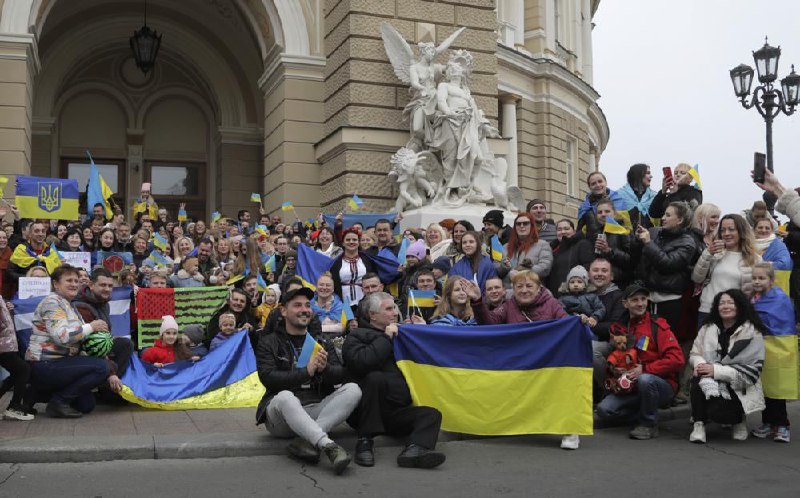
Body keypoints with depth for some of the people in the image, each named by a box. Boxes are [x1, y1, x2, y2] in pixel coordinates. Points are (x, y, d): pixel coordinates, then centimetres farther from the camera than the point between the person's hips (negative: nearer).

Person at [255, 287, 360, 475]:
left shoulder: (322, 344, 19)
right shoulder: (268, 344, 9)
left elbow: (342, 375, 4)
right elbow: (269, 378, -9)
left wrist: (325, 369, -19)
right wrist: (306, 372, -20)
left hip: (318, 411, 3)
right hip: (283, 413, -3)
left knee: (353, 389, -22)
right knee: (284, 396, -37)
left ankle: (305, 441, -34)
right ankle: (329, 446, -50)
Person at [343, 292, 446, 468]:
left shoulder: (402, 334, 25)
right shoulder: (357, 336, 5)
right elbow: (361, 363, -18)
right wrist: (386, 338, -8)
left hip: (397, 412, 5)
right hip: (365, 412, -5)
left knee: (432, 414, -19)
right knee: (375, 378, -32)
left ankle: (415, 449, -48)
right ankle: (365, 440, -26)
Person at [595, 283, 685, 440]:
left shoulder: (658, 326, -8)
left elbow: (677, 359, -17)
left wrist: (644, 369, -21)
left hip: (662, 386, -4)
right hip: (630, 386, 4)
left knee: (645, 380, -38)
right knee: (604, 410, -16)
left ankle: (649, 425, -14)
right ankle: (643, 414, 7)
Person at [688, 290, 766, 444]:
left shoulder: (752, 333, -8)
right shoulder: (708, 328, 6)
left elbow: (751, 370, -16)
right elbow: (694, 354, 7)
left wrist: (716, 370, -25)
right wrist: (699, 363, -20)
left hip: (740, 389, -4)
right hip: (712, 385, 4)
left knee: (717, 411, -30)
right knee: (700, 379, -30)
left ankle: (739, 419, 7)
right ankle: (699, 424, -15)